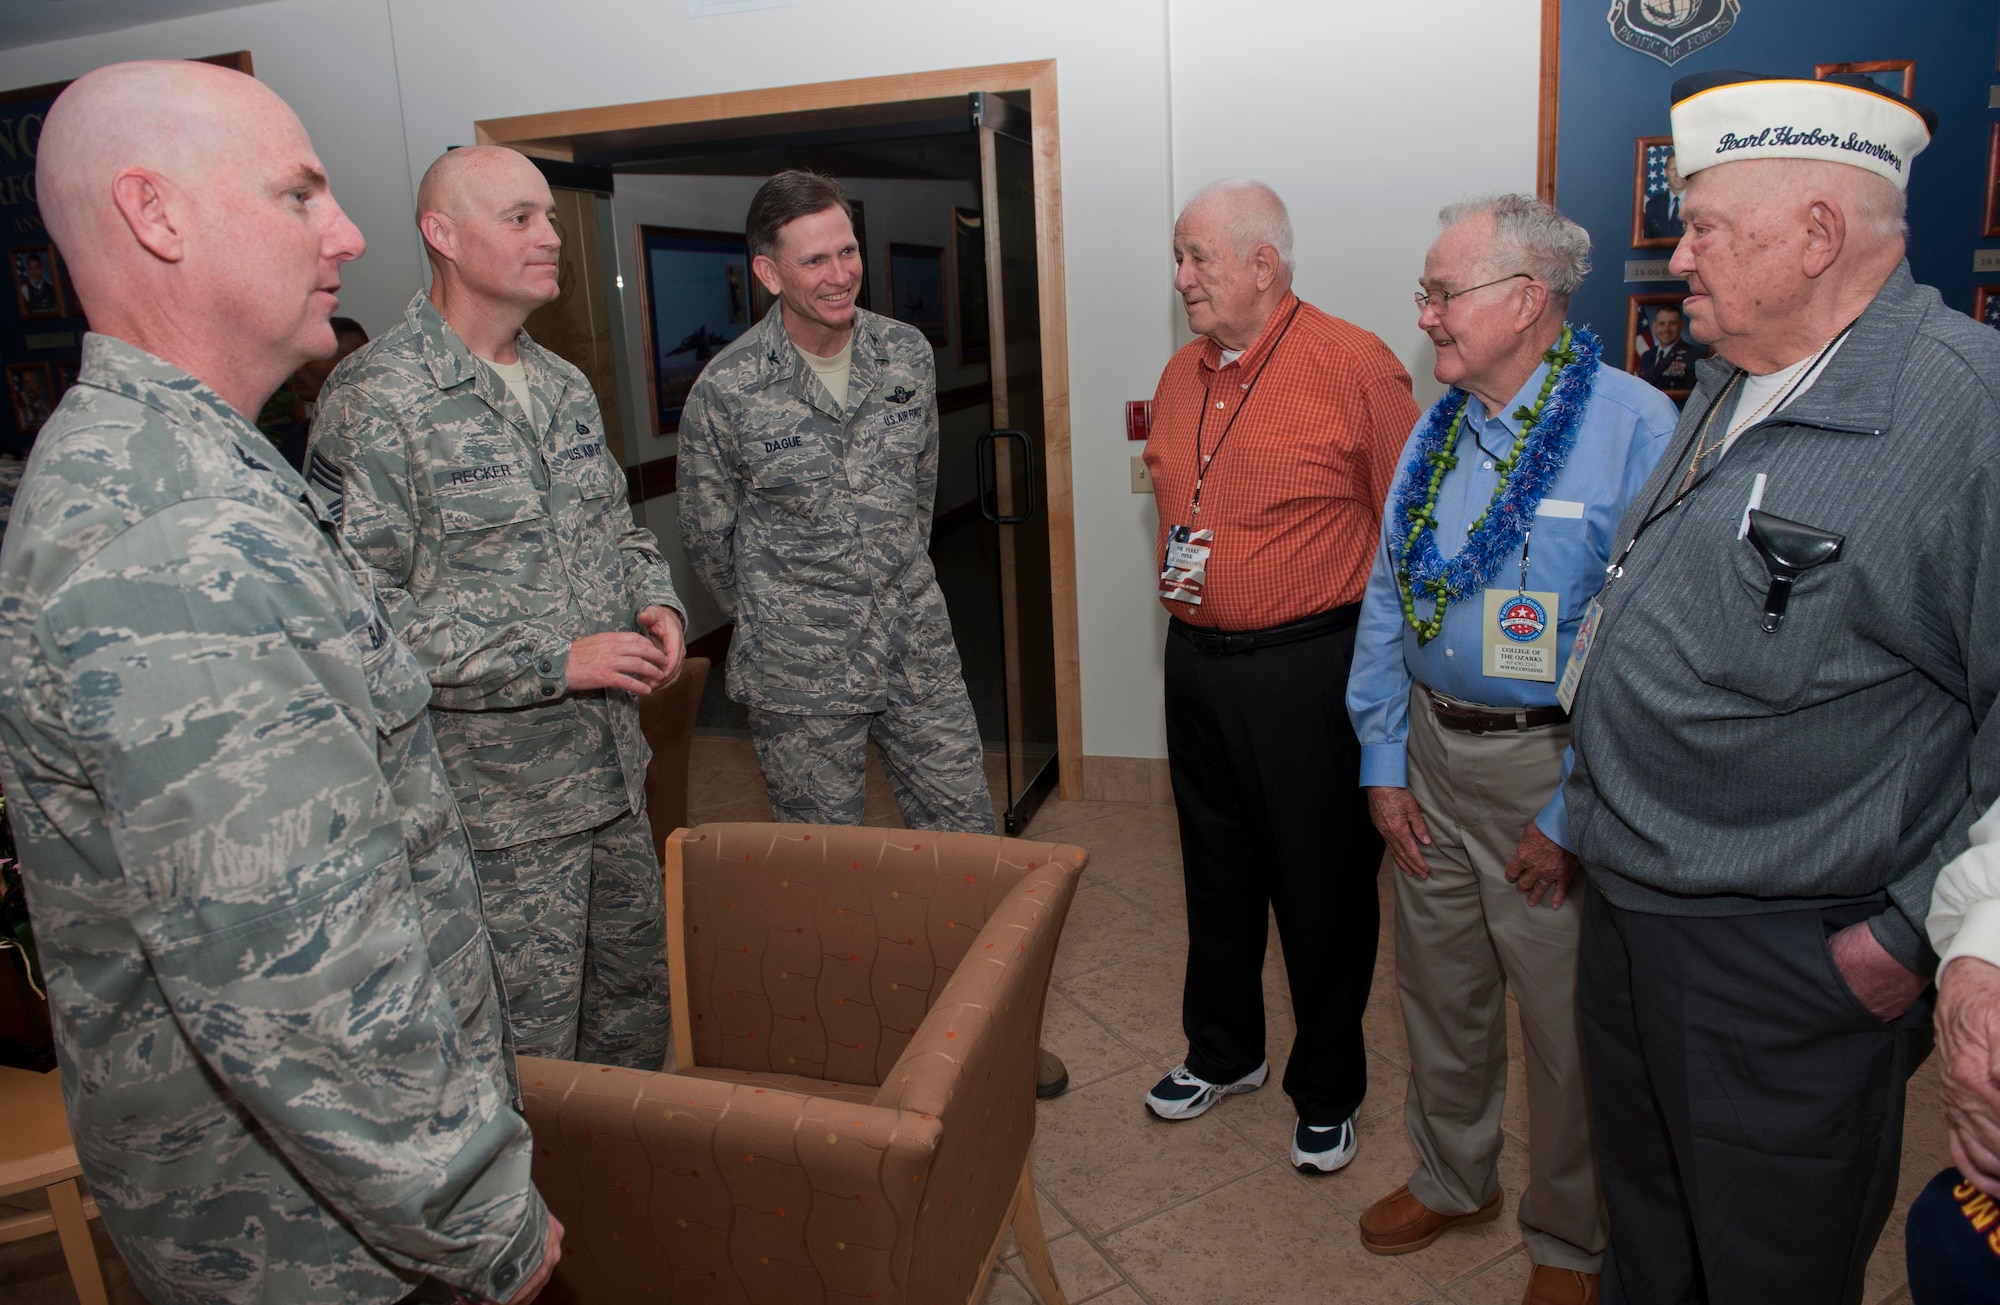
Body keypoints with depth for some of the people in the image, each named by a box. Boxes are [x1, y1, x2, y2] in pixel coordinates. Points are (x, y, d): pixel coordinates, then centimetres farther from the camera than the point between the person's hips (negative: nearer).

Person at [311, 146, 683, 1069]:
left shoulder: (566, 388, 11)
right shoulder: (374, 401, -15)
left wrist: (657, 600, 2)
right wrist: (553, 660, -21)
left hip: (614, 774, 8)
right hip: (497, 804, -7)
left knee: (638, 992, 21)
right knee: (528, 1059, 6)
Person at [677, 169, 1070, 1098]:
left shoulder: (908, 355, 2)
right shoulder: (726, 391, -11)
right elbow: (707, 535, 2)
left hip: (919, 647, 4)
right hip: (800, 674, -3)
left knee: (967, 839, 10)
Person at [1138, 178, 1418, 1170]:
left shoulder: (1354, 364, -11)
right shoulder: (1180, 377, 10)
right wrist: (1175, 582, 11)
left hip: (1308, 669, -6)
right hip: (1196, 662, 6)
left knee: (1324, 891, 8)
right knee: (1217, 875, 19)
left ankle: (1326, 1092, 29)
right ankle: (1223, 1052, 41)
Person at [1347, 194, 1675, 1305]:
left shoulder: (1634, 426, -16)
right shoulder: (1439, 427, 5)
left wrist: (1572, 816, -17)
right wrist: (1383, 760, 5)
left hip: (1551, 765, -6)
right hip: (1432, 753, 6)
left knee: (1568, 1025, 10)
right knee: (1440, 989, 20)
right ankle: (1452, 1178, 45)